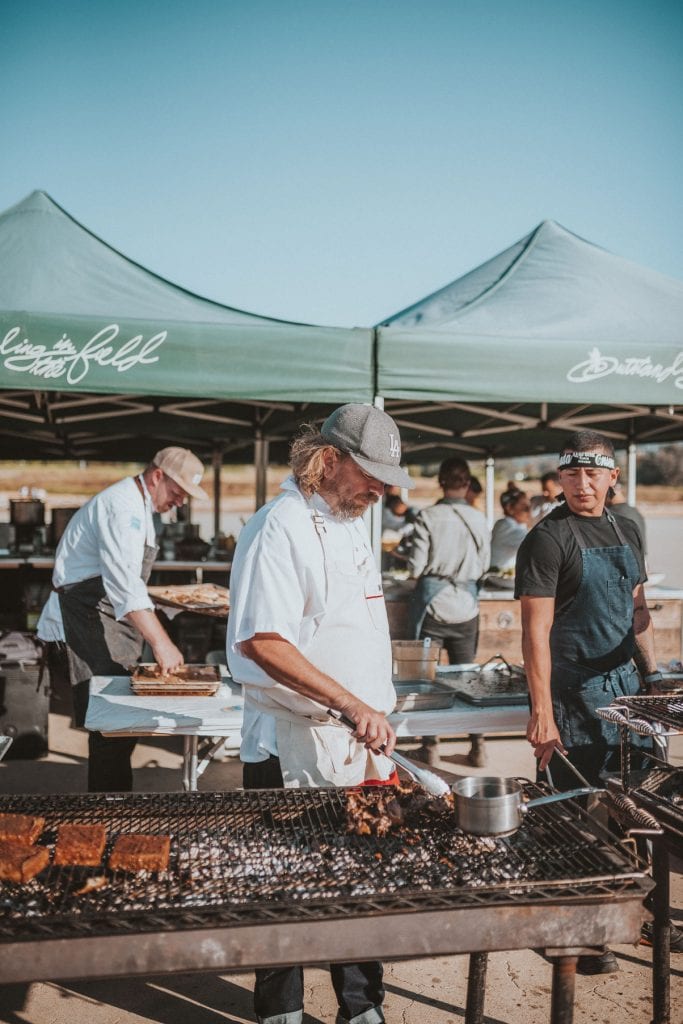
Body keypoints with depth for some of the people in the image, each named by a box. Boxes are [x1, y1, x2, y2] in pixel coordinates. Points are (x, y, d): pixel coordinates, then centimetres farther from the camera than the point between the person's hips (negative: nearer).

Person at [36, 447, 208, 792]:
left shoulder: (137, 504, 14)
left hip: (110, 613, 10)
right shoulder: (122, 506, -20)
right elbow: (124, 583, -31)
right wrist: (161, 643, -35)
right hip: (89, 612, -10)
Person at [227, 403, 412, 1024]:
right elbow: (259, 642, -25)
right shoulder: (280, 527, -16)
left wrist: (374, 715, 17)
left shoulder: (351, 525, 12)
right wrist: (352, 704, -28)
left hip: (363, 743, 8)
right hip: (297, 749, -8)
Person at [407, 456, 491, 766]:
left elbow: (416, 567, -11)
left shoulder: (428, 517, -12)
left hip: (432, 604, -3)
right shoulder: (478, 519, -3)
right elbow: (483, 566, 5)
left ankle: (430, 744, 15)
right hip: (466, 607, 3)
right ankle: (477, 746, 16)